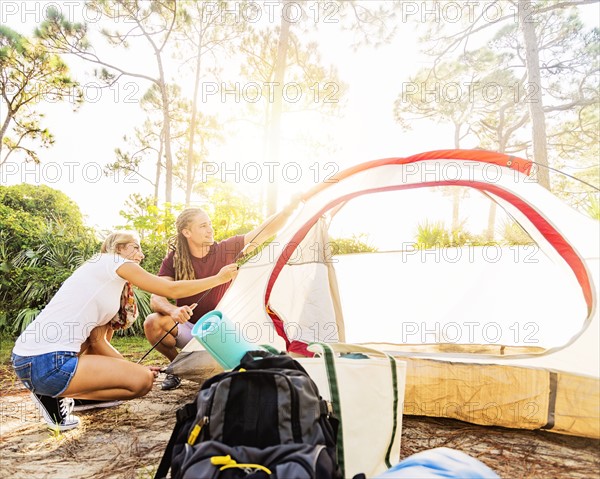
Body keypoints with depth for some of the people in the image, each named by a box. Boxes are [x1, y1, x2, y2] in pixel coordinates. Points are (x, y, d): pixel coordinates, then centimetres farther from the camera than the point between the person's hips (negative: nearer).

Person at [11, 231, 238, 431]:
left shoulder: (107, 281, 22)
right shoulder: (112, 261, -2)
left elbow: (97, 341, 15)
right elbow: (172, 290, -4)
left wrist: (133, 366, 10)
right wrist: (219, 278, 4)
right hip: (47, 364, -10)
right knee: (143, 380, -9)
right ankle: (57, 396, -3)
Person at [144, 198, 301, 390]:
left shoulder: (226, 250, -11)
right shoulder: (173, 260, -10)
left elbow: (266, 231, -15)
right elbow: (156, 297, -18)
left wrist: (290, 207, -28)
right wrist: (173, 310, -41)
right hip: (187, 328, 1)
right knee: (153, 323, -28)